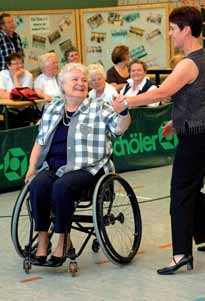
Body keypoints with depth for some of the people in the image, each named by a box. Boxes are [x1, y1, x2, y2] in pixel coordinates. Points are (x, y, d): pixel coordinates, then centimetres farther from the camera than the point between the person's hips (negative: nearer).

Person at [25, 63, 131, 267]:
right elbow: (40, 141, 21)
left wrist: (123, 112, -27)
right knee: (38, 185, -28)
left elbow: (119, 128, -7)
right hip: (52, 167, 4)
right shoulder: (52, 110, 18)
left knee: (62, 186, -34)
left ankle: (63, 240, -20)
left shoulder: (98, 109, 7)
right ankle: (42, 239, -20)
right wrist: (32, 166, 9)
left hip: (85, 168, -3)